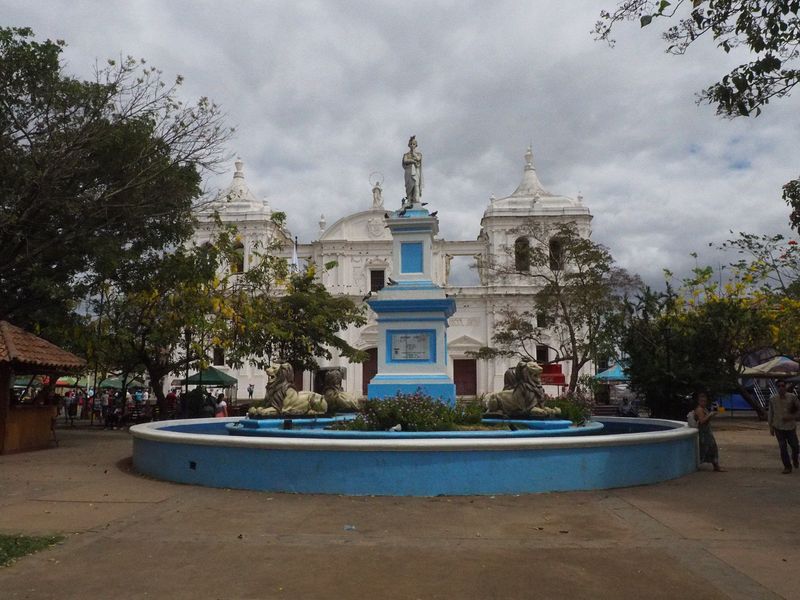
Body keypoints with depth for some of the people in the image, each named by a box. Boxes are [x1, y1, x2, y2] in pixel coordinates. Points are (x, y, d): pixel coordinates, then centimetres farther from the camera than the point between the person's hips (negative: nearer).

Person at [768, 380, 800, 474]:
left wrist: (792, 417, -15)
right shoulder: (773, 399, -2)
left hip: (790, 426, 0)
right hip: (778, 427, 0)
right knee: (783, 447, -2)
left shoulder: (792, 397, -7)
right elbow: (770, 413, 7)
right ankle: (787, 467, 9)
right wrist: (771, 427, 5)